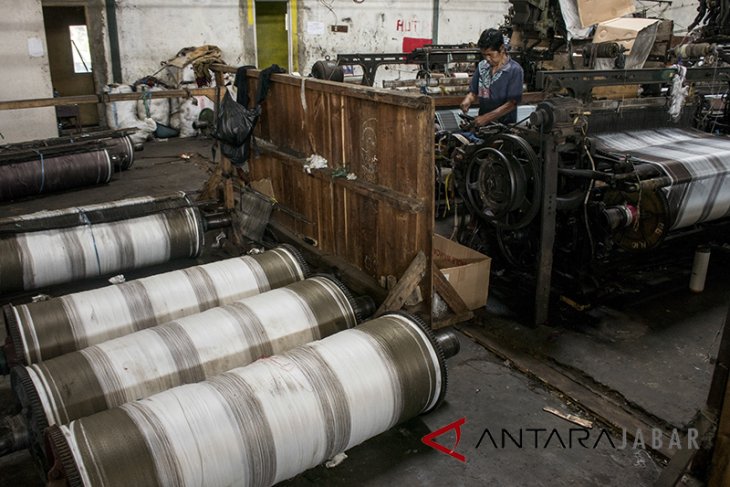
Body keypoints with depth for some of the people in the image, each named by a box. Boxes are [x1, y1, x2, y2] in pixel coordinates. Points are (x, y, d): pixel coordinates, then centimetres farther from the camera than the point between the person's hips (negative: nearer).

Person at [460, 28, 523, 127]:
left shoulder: (514, 70, -7)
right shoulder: (481, 66, 8)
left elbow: (512, 103, -11)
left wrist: (486, 117, -17)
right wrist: (468, 99, -6)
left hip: (505, 125, -5)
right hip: (483, 124, 5)